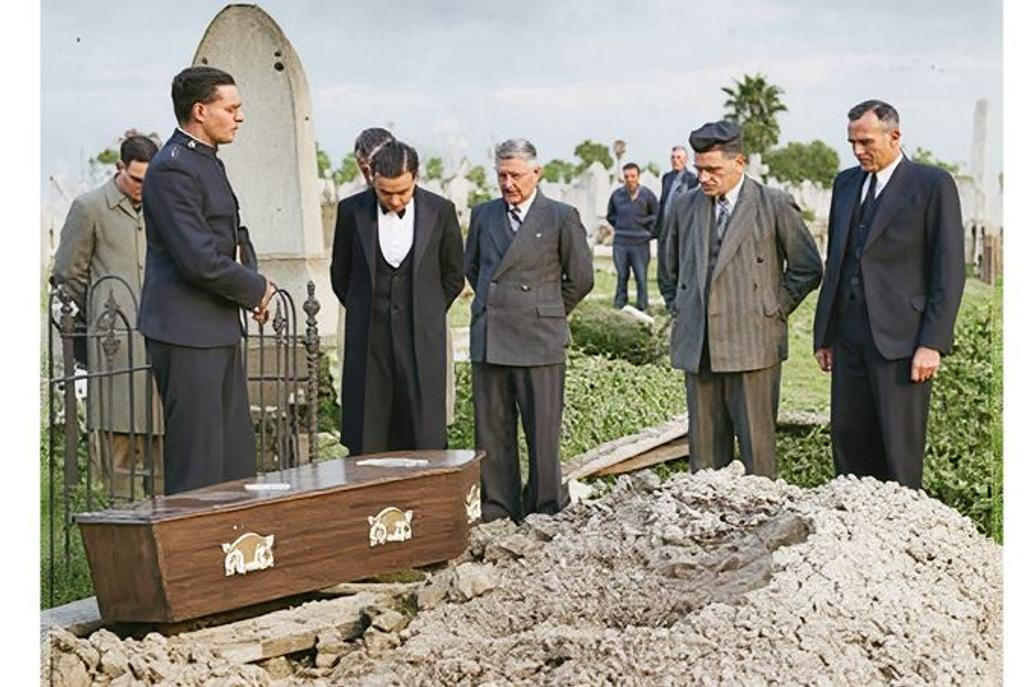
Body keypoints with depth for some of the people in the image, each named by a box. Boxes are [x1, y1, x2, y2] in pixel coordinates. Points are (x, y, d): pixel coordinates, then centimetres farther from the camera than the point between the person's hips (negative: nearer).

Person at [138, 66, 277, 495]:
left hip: (219, 331, 10)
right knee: (197, 462, -5)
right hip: (186, 333, -10)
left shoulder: (207, 161, 15)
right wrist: (257, 289, -8)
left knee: (237, 456, 13)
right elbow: (199, 260, -23)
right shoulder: (172, 169, -17)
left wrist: (252, 292, 7)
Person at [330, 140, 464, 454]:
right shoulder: (351, 210, 0)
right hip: (367, 342, 1)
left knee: (425, 444, -2)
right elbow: (340, 274, 13)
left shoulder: (440, 211, -1)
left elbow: (453, 275, 12)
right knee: (366, 443, -1)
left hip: (421, 341, 0)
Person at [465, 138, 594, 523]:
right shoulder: (483, 215, 12)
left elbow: (581, 278, 5)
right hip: (488, 338, 4)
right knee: (491, 430, 7)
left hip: (538, 340, -4)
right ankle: (497, 510, 15)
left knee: (542, 429, 0)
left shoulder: (561, 217, 0)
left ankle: (545, 508, 11)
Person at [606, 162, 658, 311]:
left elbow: (657, 215, 6)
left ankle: (642, 308, 6)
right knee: (621, 276, 9)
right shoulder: (617, 195, 4)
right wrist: (619, 225, 8)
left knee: (641, 277, 0)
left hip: (640, 243, -2)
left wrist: (643, 222, -4)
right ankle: (619, 307, 15)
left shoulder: (647, 195, -3)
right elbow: (610, 215, 19)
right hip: (620, 243, 2)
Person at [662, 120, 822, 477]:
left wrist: (773, 310, 1)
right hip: (696, 347, 4)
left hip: (752, 344, -4)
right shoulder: (685, 206, 10)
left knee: (757, 445, -2)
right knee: (704, 445, 6)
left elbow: (807, 268, 4)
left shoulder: (775, 205, -3)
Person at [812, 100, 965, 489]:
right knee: (847, 439, 6)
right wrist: (824, 334, 14)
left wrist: (933, 343, -13)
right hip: (849, 336, 6)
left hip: (901, 338, -6)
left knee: (900, 448, -2)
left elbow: (949, 271, -7)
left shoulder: (933, 185, -4)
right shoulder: (846, 183, 15)